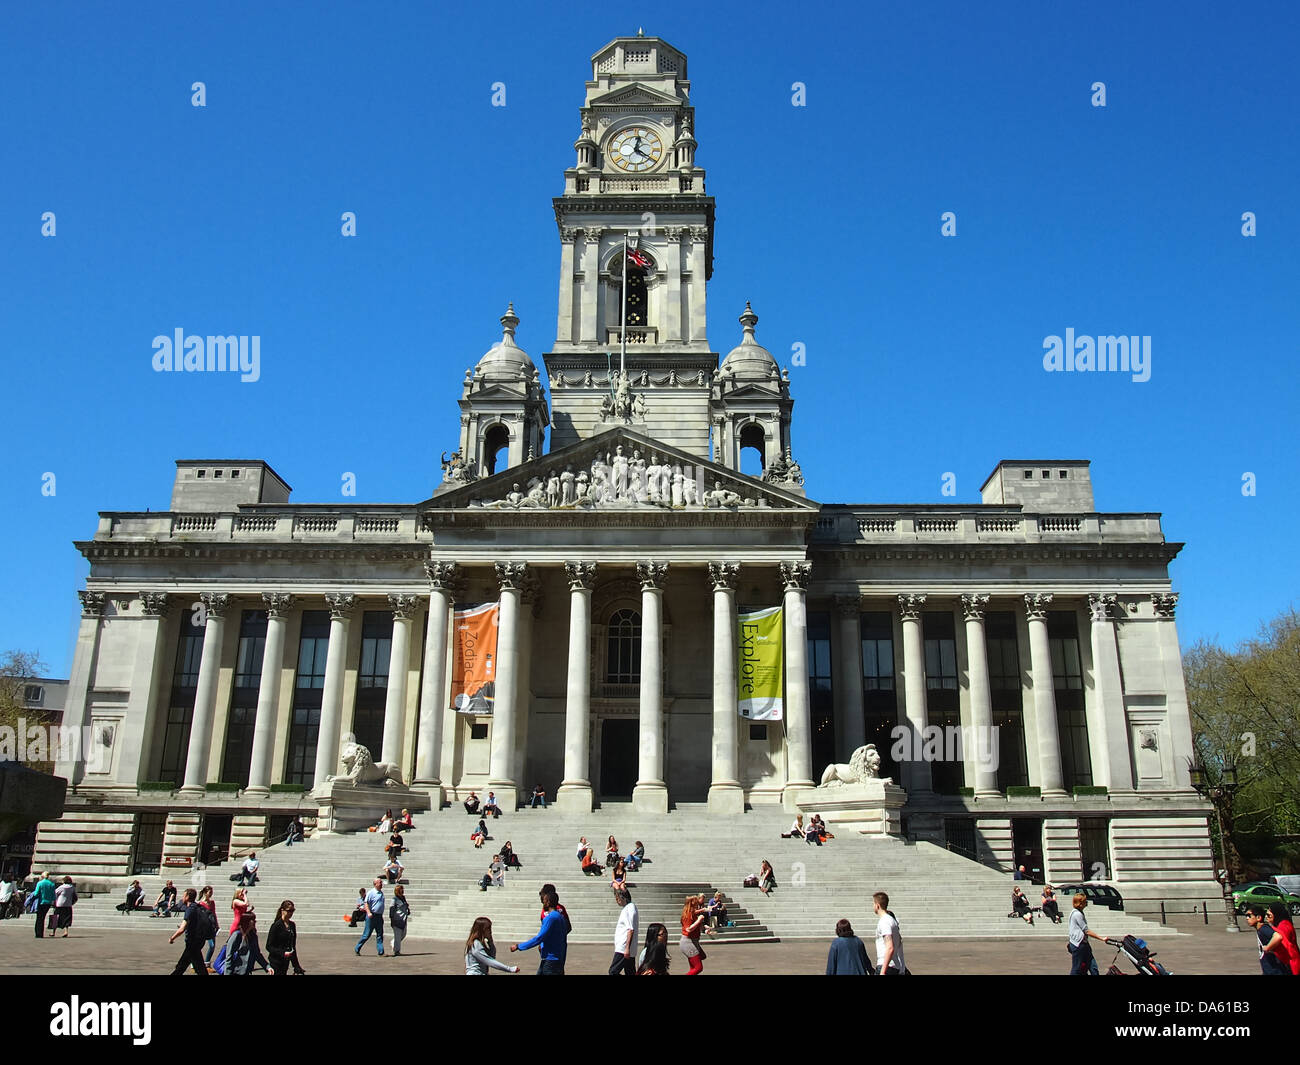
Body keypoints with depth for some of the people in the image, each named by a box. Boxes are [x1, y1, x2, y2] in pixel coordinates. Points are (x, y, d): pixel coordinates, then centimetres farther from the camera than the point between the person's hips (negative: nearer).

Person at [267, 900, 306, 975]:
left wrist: (296, 965, 12)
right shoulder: (276, 926, -12)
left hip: (286, 961, 6)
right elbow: (269, 946, -12)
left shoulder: (292, 925, 7)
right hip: (276, 962, -6)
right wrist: (283, 953, -24)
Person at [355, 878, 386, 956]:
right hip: (372, 916, -7)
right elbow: (366, 903, -16)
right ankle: (357, 949, 14)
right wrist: (369, 913, -29)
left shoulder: (381, 893, 14)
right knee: (367, 934, -2)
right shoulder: (371, 892, -9)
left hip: (379, 916, 7)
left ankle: (381, 952, 4)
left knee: (380, 935, 3)